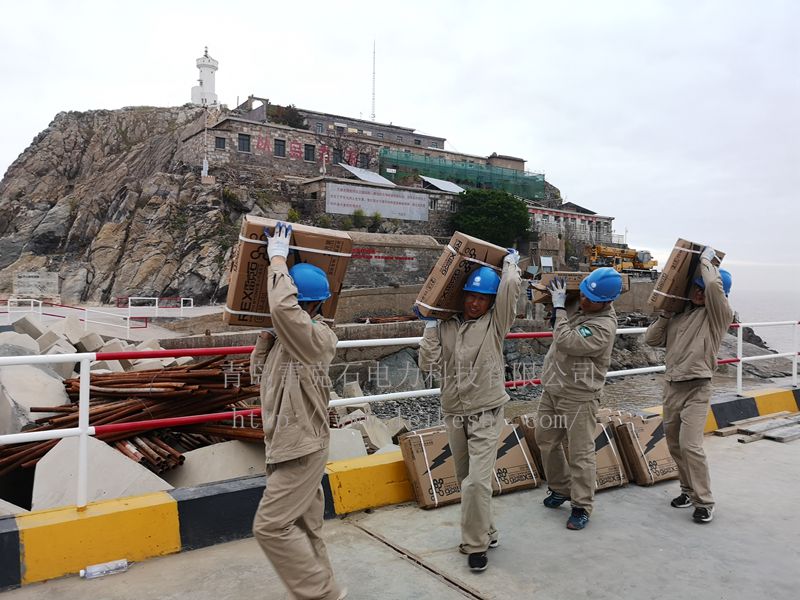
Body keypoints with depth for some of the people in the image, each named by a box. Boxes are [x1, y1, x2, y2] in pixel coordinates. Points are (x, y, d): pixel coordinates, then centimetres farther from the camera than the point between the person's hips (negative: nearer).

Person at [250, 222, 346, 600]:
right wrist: (269, 330, 6)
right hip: (289, 444, 10)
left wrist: (277, 259, -22)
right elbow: (258, 366, 17)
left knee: (271, 525, -7)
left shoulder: (317, 337, -19)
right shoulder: (289, 336, 10)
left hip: (302, 447, -10)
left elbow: (283, 306, -36)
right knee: (304, 528, 14)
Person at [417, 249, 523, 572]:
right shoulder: (446, 327, 4)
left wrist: (510, 262, 2)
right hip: (454, 416, 4)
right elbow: (428, 364, -3)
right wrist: (430, 326, -5)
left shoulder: (495, 323, -4)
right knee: (466, 481, 16)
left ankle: (476, 544, 6)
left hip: (486, 416, -4)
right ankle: (486, 533, 36)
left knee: (476, 481, -12)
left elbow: (510, 285, -16)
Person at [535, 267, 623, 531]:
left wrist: (559, 307, -18)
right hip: (552, 389, 8)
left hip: (579, 398, -8)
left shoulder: (604, 326, -21)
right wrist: (558, 305, 3)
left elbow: (567, 342, -28)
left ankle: (582, 506, 14)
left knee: (580, 453, 0)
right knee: (546, 440, 18)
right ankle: (560, 488, 36)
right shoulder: (576, 304, 4)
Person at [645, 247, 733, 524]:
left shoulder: (719, 315, -6)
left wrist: (706, 260, -10)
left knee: (690, 445, -14)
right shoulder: (679, 314, 11)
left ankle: (704, 501, -1)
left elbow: (715, 287, -26)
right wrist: (665, 314, 2)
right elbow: (651, 339, 11)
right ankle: (689, 490, 29)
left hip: (696, 389, -6)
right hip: (671, 386, 7)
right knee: (674, 444, 13)